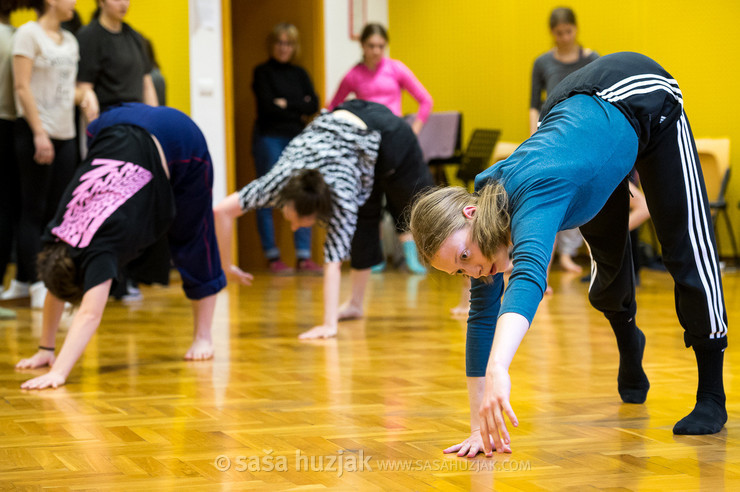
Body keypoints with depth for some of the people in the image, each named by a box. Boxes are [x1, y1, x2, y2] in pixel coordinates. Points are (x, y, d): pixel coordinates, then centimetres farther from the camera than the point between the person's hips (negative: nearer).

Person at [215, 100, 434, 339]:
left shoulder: (341, 196, -41)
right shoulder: (277, 181, -30)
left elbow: (333, 262, -41)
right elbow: (222, 210, -29)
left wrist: (330, 325, -43)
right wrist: (226, 265, -24)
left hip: (385, 135, -5)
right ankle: (356, 304, 10)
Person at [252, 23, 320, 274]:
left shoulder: (299, 74, 16)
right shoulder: (263, 72, 3)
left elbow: (313, 105, 3)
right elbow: (268, 106, -10)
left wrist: (286, 104, -7)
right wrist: (298, 110, -4)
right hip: (270, 138, -4)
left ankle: (304, 257, 2)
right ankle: (273, 257, 1)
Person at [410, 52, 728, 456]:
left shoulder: (534, 196, -44)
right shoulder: (486, 198, -24)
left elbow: (528, 275, -64)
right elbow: (483, 314, -19)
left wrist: (498, 370, -80)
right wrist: (480, 427, -22)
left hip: (643, 98, -6)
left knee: (687, 251, -7)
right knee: (608, 258, 20)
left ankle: (711, 395, 6)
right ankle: (629, 347, 49)